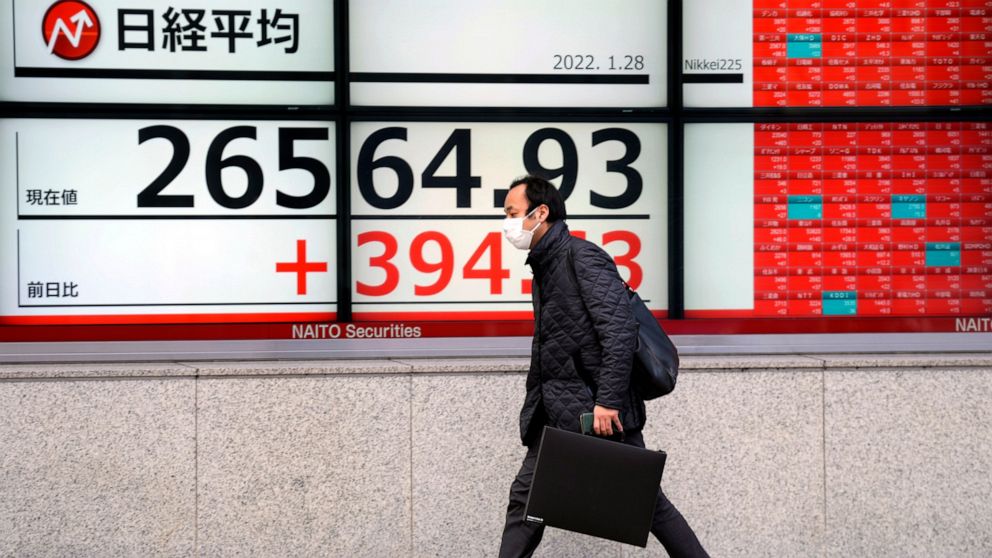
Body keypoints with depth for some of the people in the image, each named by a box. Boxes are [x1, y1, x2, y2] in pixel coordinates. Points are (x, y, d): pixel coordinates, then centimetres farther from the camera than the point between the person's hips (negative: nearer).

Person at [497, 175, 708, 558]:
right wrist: (534, 409, 16)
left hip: (601, 411, -8)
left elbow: (620, 331, -20)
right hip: (559, 414, 8)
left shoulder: (583, 257, -11)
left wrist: (607, 401, -25)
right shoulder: (543, 269, 16)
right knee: (526, 496, 5)